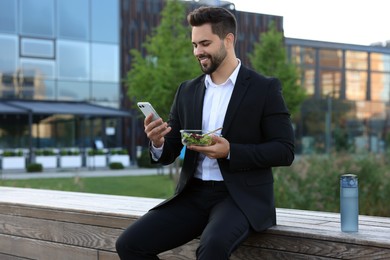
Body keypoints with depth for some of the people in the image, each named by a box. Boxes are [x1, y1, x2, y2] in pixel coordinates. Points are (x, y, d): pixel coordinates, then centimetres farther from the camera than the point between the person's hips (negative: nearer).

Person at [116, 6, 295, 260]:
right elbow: (168, 154, 11)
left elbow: (285, 151, -6)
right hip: (194, 196, 5)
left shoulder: (265, 88, -1)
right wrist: (157, 142, -14)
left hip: (242, 197, -5)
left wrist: (230, 151, -19)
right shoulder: (187, 91, 12)